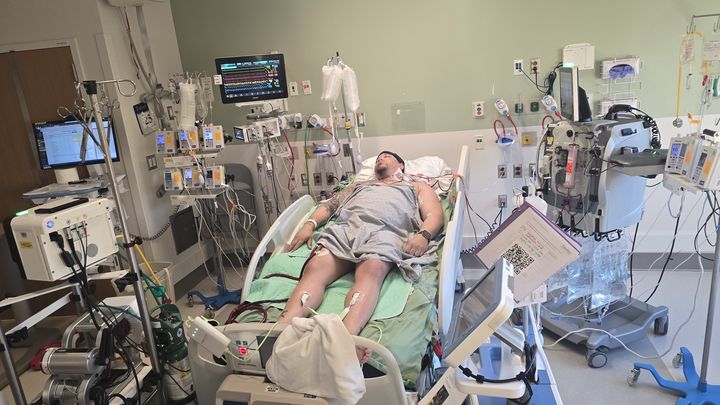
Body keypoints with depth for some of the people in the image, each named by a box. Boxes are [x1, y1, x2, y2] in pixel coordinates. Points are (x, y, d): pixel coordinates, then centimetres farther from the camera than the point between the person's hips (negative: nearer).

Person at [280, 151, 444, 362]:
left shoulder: (417, 187, 33)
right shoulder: (358, 185, 43)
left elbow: (434, 214, 16)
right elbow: (329, 205, 33)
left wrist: (423, 235, -9)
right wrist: (310, 224, 10)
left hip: (386, 231, -3)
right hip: (344, 228, 3)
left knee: (371, 271, -38)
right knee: (315, 268, -30)